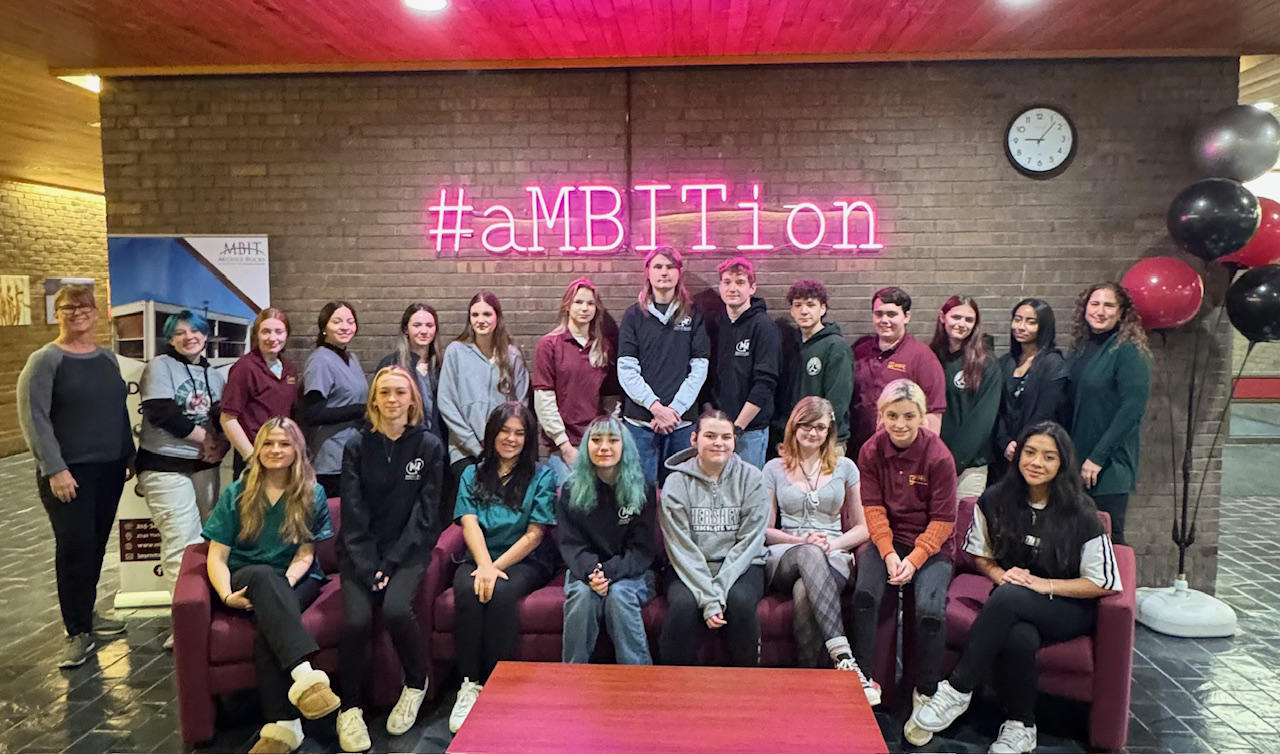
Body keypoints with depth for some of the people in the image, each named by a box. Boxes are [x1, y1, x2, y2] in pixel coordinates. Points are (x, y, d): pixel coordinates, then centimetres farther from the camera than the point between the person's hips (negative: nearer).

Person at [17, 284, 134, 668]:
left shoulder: (108, 358, 11)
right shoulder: (45, 360, -7)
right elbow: (33, 418, -12)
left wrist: (129, 456, 14)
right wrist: (54, 469, -17)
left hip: (110, 469, 6)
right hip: (68, 473, -5)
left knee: (96, 545, 12)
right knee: (74, 547, -3)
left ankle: (86, 612, 28)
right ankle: (78, 633, 6)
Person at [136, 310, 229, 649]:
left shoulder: (215, 376, 17)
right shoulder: (160, 366, -1)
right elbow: (161, 412, -14)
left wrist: (221, 445, -7)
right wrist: (205, 437, -9)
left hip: (205, 466, 6)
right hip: (166, 467, -5)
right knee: (183, 544, -11)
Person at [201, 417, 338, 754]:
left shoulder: (312, 493, 6)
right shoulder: (237, 493, 8)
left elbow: (305, 554, 1)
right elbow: (217, 556, 2)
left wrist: (284, 585, -19)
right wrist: (226, 595, -17)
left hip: (296, 580, 0)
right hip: (246, 580, 0)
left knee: (269, 623, -34)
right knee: (263, 574, -37)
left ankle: (282, 725, -40)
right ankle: (305, 675, -53)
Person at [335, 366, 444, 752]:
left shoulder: (429, 445, 0)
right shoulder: (357, 446, 3)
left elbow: (425, 514, -3)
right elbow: (353, 515, -2)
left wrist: (391, 563, -12)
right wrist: (369, 568, -13)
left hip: (409, 549, -1)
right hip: (361, 551, 1)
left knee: (396, 609, -26)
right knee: (357, 618, -23)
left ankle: (417, 683, 2)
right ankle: (350, 707, -1)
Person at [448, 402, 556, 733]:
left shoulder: (541, 476, 6)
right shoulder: (473, 475, 13)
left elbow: (534, 534, -2)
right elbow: (469, 523, -2)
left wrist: (497, 566, -15)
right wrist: (484, 565, -21)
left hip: (526, 561, -2)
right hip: (480, 558, 2)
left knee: (501, 592, -33)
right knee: (467, 590, -31)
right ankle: (470, 684, -23)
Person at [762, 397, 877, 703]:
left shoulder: (845, 468, 17)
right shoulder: (774, 468, 15)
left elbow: (861, 528, 15)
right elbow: (765, 530, 10)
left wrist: (833, 543, -5)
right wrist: (800, 541, -9)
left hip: (833, 559, 1)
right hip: (784, 559, 0)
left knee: (804, 591, -39)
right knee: (809, 554, -41)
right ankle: (843, 657, -50)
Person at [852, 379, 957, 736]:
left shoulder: (939, 457, -11)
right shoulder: (871, 452, -2)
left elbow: (943, 520, -8)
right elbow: (873, 509, -3)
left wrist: (914, 560, -17)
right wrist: (889, 553, -15)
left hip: (930, 546, -2)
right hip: (885, 539, 2)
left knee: (929, 607, -26)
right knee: (865, 593, -26)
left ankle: (925, 692, -5)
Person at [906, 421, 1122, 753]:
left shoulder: (1080, 514, -9)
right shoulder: (996, 500, 0)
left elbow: (1104, 582, -5)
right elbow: (978, 554, 12)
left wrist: (1043, 585, -17)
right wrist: (1000, 574, -10)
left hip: (1069, 609, -2)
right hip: (1011, 606, 3)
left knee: (1009, 597, -36)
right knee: (1019, 637, -36)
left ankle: (958, 689, -25)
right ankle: (1021, 727, -10)